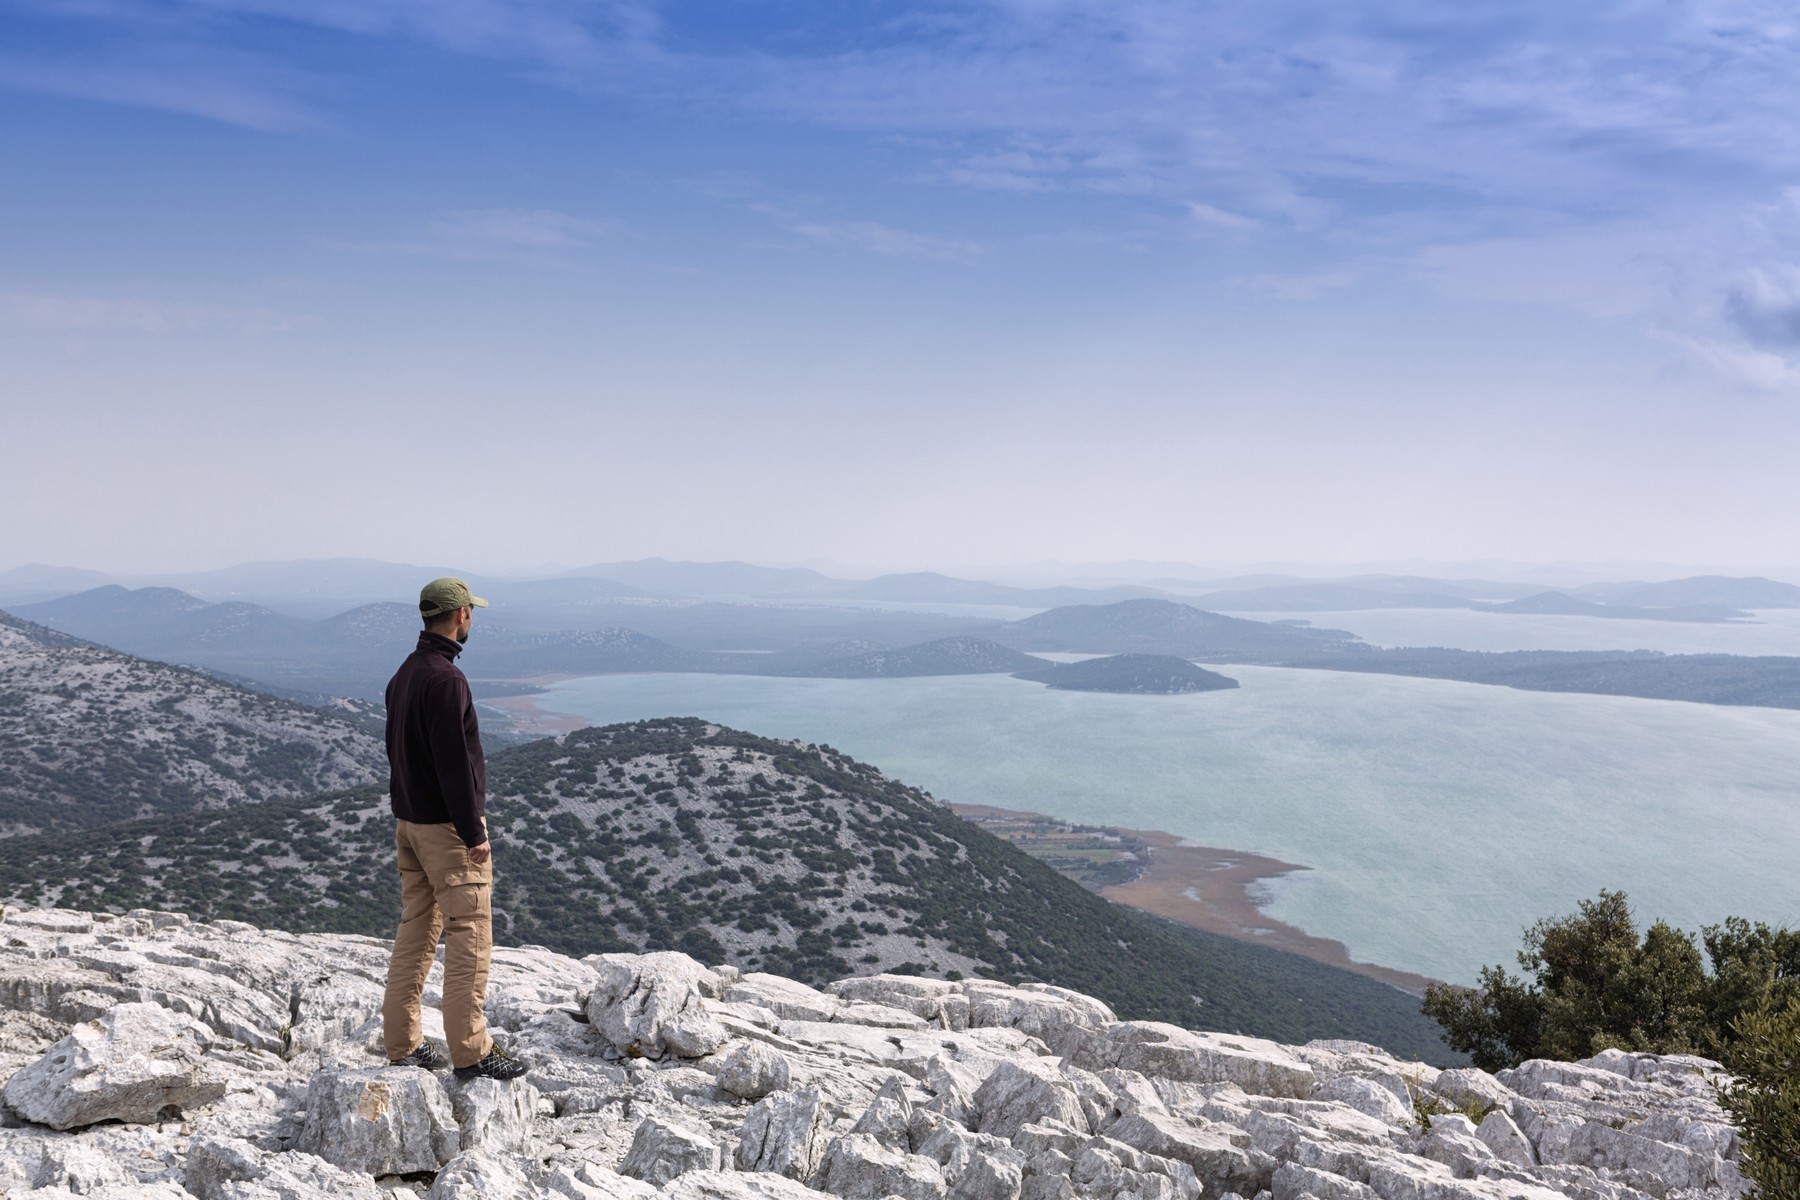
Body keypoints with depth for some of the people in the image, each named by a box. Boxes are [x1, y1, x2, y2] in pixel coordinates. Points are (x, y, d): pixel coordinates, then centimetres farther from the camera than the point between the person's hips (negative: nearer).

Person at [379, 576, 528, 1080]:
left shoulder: (403, 673, 10)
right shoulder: (445, 678, -20)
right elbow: (454, 762, -23)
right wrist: (474, 834, -18)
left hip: (408, 821, 10)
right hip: (448, 827, -10)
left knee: (415, 930, 14)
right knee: (470, 936, -4)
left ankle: (403, 1044, 19)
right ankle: (470, 1052, 0)